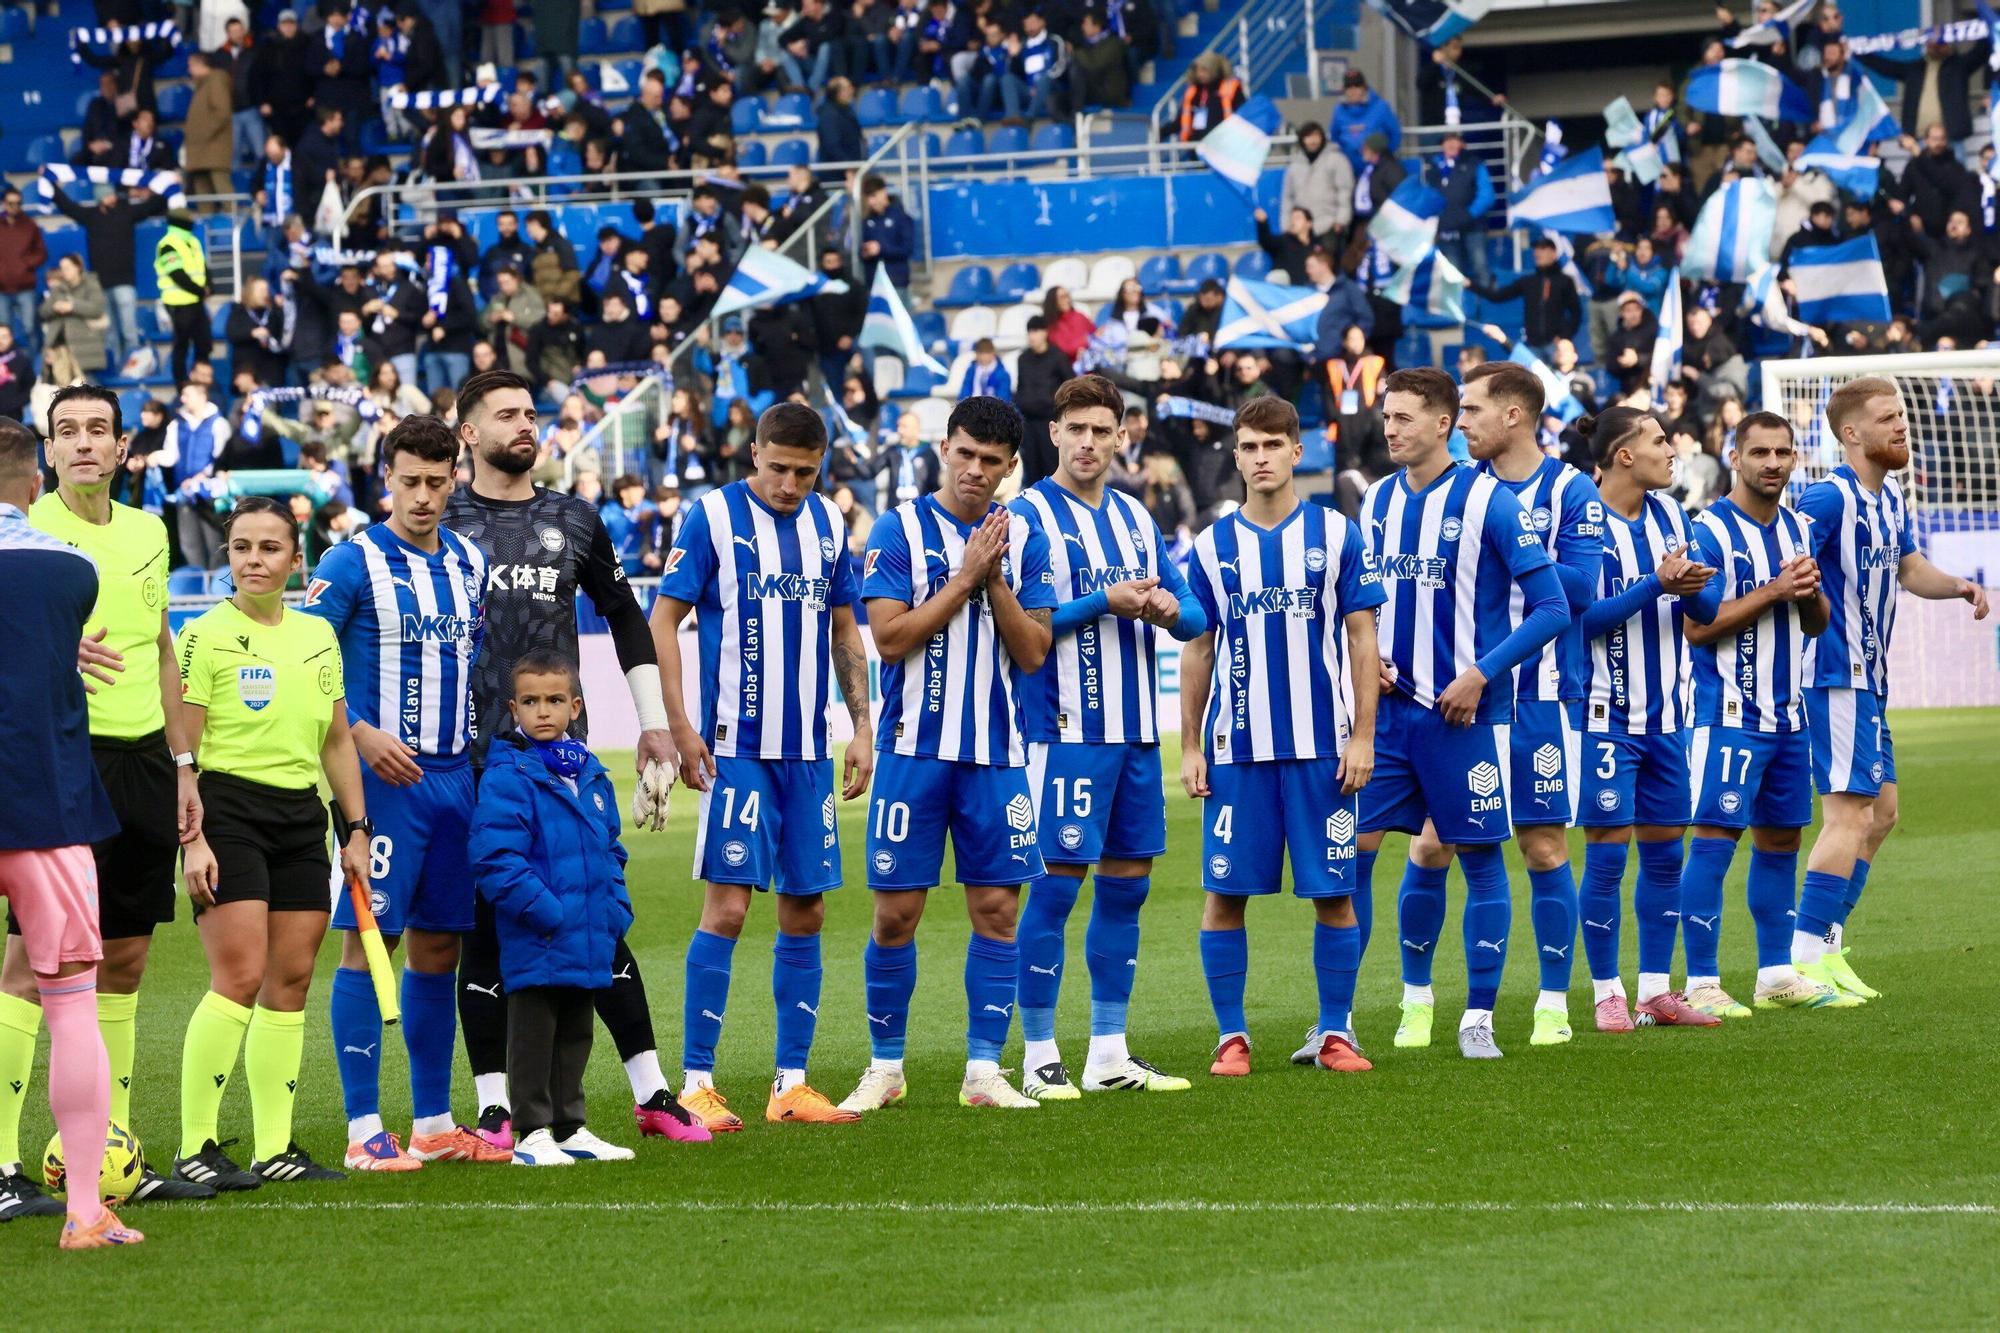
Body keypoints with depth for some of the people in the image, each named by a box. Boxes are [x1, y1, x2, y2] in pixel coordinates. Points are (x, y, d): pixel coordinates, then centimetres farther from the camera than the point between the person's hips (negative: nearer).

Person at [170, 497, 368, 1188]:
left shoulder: (318, 636, 13)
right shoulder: (206, 636, -4)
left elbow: (336, 741, 20)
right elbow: (180, 748, -7)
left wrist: (356, 829, 15)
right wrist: (191, 838, -15)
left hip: (302, 816, 6)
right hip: (228, 811, -6)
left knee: (292, 979, 4)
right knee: (240, 976, -14)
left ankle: (275, 1148, 10)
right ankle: (195, 1149, -11)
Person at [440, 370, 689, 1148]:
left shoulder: (574, 522, 12)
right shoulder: (439, 523, 2)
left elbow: (626, 619, 22)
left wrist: (653, 725, 19)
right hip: (473, 758, -2)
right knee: (484, 929, 1)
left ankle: (650, 1094, 6)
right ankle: (494, 1108, 6)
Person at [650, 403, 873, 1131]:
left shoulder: (827, 523, 10)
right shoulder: (713, 517, -5)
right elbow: (663, 620, -5)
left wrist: (862, 726, 11)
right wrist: (681, 728, -11)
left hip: (810, 750, 5)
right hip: (736, 747, -5)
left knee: (805, 911, 6)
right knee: (727, 906, -9)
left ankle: (792, 1084, 13)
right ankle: (696, 1083, -5)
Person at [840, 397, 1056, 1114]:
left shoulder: (1024, 539, 7)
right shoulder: (899, 530, -2)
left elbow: (1034, 652, 3)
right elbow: (889, 637, -10)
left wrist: (996, 580, -10)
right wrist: (966, 577, -12)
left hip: (997, 753, 3)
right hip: (916, 750, -3)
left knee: (997, 908, 1)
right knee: (896, 913, -1)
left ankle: (984, 1070, 7)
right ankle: (885, 1067, 12)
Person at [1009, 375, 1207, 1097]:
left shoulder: (1134, 517, 15)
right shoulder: (1029, 514, -5)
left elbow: (1193, 615, 15)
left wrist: (1171, 609, -8)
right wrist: (1103, 603, -18)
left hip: (1136, 732, 7)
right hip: (1065, 732, -7)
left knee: (1127, 883, 9)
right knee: (1057, 884, -6)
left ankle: (1109, 1055, 16)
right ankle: (1040, 1058, -1)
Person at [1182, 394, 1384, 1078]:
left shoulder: (1336, 535, 3)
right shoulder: (1212, 547, 7)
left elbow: (1362, 639, 3)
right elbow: (1198, 652, 11)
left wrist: (1363, 737, -4)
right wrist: (1190, 748, 5)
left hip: (1322, 747, -1)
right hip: (1236, 749, 1)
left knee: (1334, 892, 1)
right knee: (1226, 892, 0)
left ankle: (1334, 1032, 10)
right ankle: (1232, 1036, 8)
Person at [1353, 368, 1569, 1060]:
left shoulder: (1488, 501, -8)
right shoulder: (1376, 502, 9)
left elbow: (1552, 607, -9)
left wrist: (1480, 674, -14)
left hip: (1463, 713, -5)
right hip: (1388, 710, 5)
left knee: (1478, 856, 2)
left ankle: (1478, 1020, 10)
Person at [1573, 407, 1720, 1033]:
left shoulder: (1667, 513, 8)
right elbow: (1585, 617, -16)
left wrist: (1693, 587, -14)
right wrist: (1657, 585, -22)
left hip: (1666, 711, 6)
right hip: (1608, 715, -6)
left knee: (1664, 852, 8)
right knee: (1607, 853, -4)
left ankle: (1656, 991, 15)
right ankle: (1607, 994, 4)